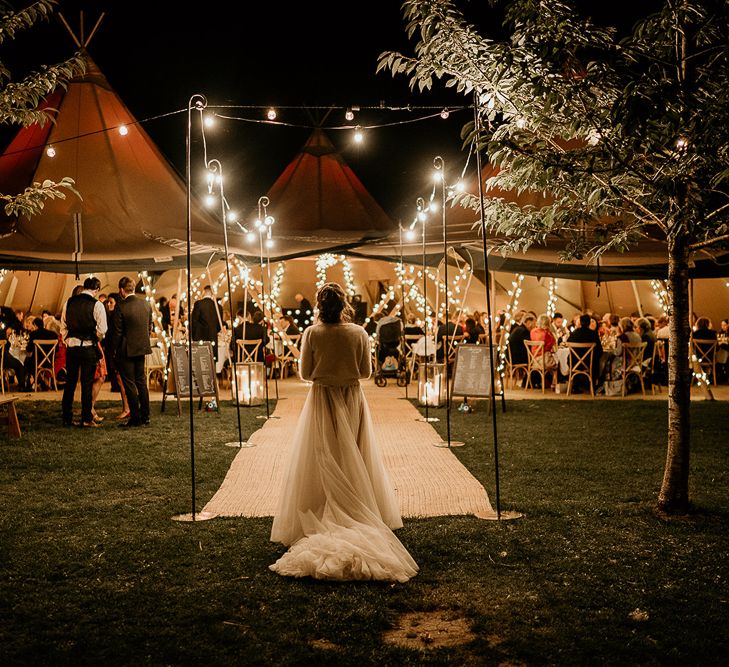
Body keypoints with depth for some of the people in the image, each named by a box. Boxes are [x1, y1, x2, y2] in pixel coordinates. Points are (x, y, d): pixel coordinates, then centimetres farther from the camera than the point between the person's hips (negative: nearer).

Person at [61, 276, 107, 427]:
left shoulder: (69, 303, 6)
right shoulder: (97, 305, -8)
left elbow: (63, 326, 11)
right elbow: (102, 330, -8)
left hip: (71, 347, 4)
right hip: (88, 347, -4)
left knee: (70, 382, 11)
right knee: (87, 383, 1)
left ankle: (67, 418, 16)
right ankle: (86, 419, 3)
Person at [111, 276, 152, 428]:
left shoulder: (121, 306, -16)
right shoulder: (146, 304, 2)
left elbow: (117, 332, -14)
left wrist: (114, 351, -4)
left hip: (126, 351, -6)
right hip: (142, 348, 6)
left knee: (130, 384, 1)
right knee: (141, 382, 15)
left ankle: (136, 419, 4)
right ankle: (145, 416, 19)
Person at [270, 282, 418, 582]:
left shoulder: (312, 333, -12)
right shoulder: (358, 333, -9)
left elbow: (305, 373, -5)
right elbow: (366, 371, -2)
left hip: (322, 402, -1)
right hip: (352, 401, 1)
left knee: (324, 463, 8)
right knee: (353, 462, 14)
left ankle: (324, 518, 8)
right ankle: (359, 515, 20)